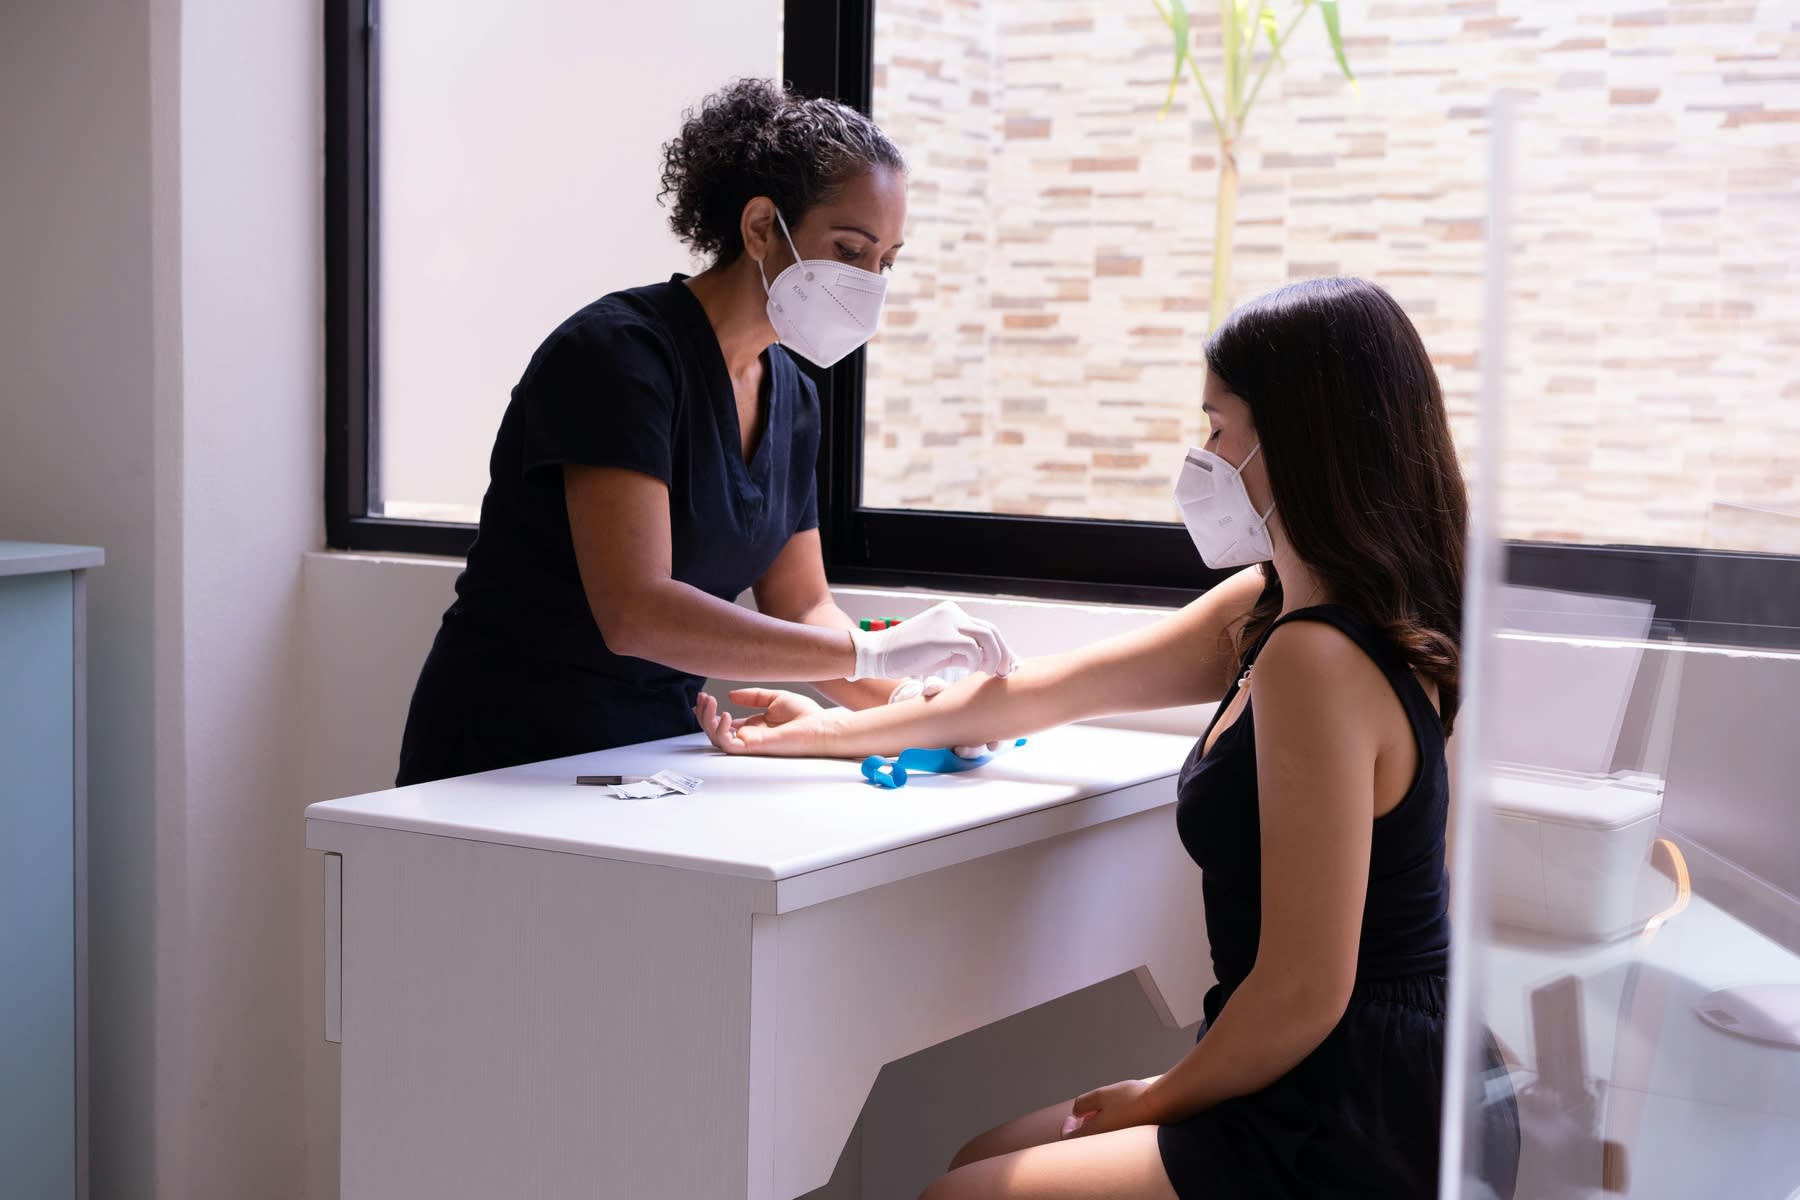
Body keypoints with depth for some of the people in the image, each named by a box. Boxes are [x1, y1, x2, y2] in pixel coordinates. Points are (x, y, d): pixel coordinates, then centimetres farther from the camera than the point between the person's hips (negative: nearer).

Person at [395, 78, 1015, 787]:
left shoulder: (789, 396, 9)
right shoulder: (620, 351, -15)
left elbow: (801, 610, 11)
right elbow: (635, 613, -25)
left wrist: (907, 697, -8)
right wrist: (872, 653, -27)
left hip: (658, 750, 7)